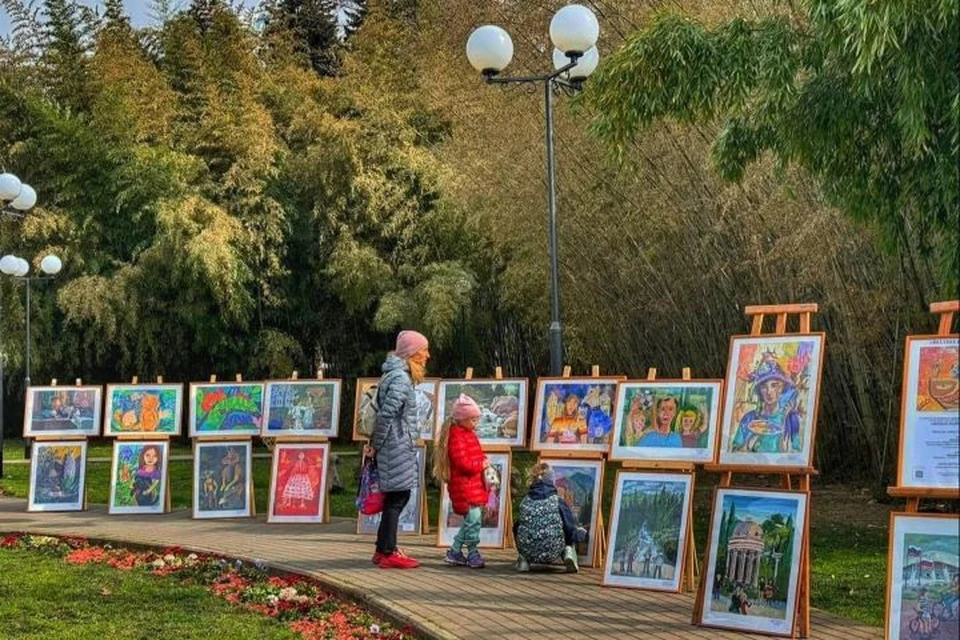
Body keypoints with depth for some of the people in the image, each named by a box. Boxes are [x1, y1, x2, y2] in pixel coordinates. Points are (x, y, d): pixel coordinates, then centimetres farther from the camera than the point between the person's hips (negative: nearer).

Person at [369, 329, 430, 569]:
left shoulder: (398, 376, 17)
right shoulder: (400, 379, -15)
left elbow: (385, 413, 18)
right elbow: (386, 414, -20)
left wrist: (375, 444, 16)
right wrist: (376, 446, -11)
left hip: (399, 450, 10)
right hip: (398, 449, -10)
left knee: (395, 498, 13)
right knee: (397, 498, -5)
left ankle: (384, 550, 18)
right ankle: (388, 553, -1)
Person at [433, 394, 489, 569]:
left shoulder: (470, 434, 16)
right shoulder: (457, 437, -15)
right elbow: (463, 463, -21)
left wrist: (484, 463, 6)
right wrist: (482, 464, -12)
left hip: (474, 484, 10)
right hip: (463, 485, -10)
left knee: (471, 520, 11)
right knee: (473, 517, -12)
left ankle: (455, 552, 20)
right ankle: (472, 554, -1)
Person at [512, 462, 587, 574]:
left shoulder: (525, 501, 5)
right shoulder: (558, 501, -3)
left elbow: (516, 528, 18)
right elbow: (572, 532, 0)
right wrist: (582, 533, 25)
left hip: (528, 552, 2)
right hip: (552, 553, -2)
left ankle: (523, 559, 13)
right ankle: (568, 552, 0)